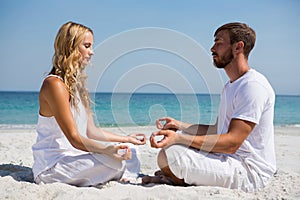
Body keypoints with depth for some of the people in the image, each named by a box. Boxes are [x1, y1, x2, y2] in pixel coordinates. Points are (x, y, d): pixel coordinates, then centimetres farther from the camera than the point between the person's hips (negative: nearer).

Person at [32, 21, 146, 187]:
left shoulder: (77, 83, 13)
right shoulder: (55, 85, -17)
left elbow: (91, 131, 14)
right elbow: (74, 138, -23)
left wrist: (127, 139, 17)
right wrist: (108, 150, -37)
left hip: (72, 157, 10)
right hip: (51, 167, -9)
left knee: (129, 153, 5)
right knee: (114, 161, -28)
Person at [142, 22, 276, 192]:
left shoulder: (253, 86, -17)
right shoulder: (230, 86, 17)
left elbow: (232, 142, -25)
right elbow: (217, 131, 21)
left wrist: (179, 138, -28)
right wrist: (180, 126, 11)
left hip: (251, 172, -10)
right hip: (231, 159, 11)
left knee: (168, 156, -25)